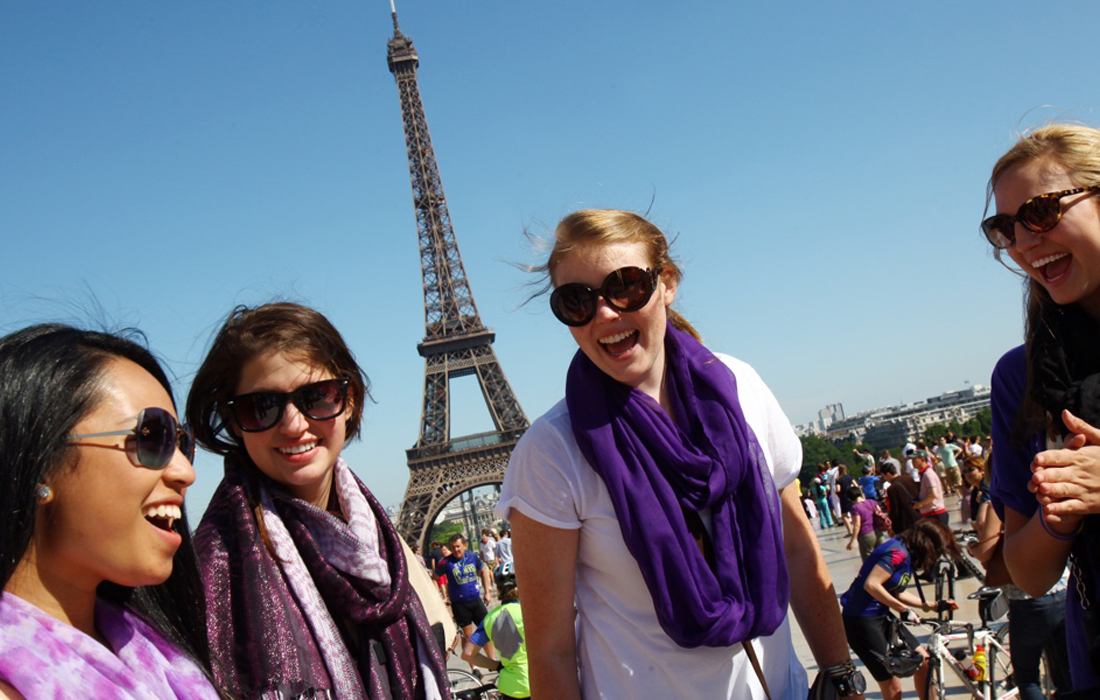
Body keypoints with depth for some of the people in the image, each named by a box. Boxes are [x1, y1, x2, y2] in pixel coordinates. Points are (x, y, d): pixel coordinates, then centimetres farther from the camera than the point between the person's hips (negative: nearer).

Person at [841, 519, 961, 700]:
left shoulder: (907, 555, 11)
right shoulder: (897, 552, -19)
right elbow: (871, 585, -27)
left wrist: (933, 605, 16)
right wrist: (904, 610, -21)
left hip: (880, 616, 10)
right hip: (859, 619, -10)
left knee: (924, 662, 11)